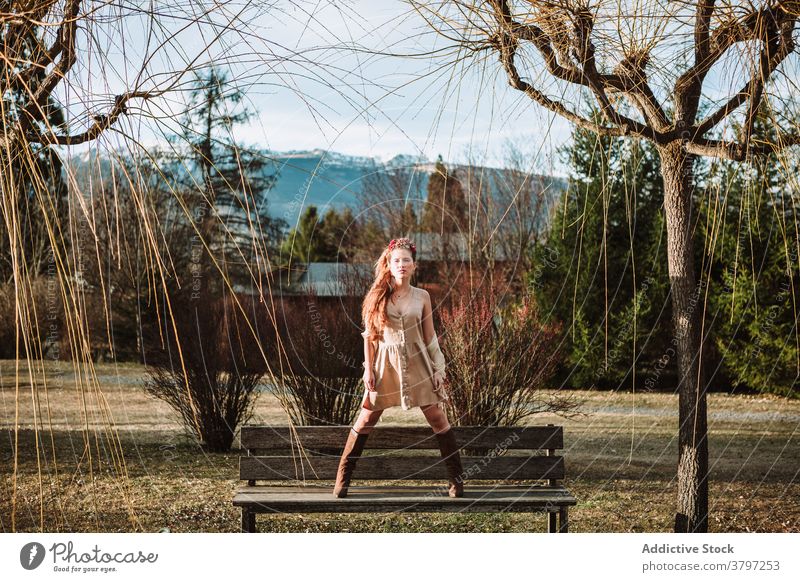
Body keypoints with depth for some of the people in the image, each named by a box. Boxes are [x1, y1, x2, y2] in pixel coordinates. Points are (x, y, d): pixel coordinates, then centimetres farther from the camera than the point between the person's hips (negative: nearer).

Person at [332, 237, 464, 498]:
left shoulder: (421, 297, 4)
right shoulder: (378, 295, 1)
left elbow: (430, 337, 8)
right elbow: (369, 335, 3)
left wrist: (438, 369, 3)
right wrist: (368, 369, -3)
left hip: (417, 363, 1)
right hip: (385, 365, -1)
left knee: (438, 418, -2)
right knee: (365, 420, 0)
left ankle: (456, 479, 7)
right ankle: (342, 479, 9)